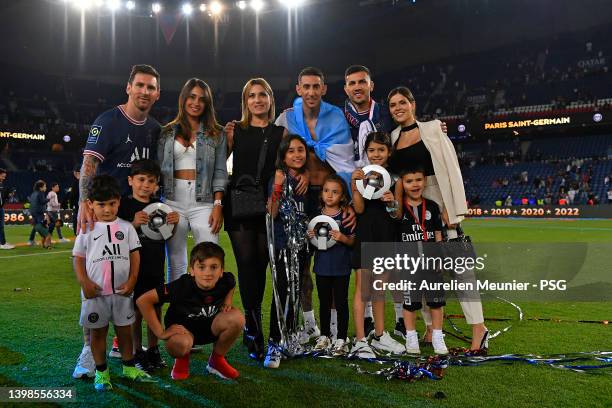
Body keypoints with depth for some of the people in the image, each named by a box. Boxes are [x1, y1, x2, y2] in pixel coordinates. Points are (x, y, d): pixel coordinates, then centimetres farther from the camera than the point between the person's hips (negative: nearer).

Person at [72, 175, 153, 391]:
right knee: (98, 331, 9)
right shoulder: (87, 230, 0)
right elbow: (78, 258, 2)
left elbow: (135, 255, 3)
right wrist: (84, 282, -10)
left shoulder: (126, 227, 3)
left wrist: (131, 281, -6)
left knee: (124, 329, 12)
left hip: (122, 290, 1)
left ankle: (129, 367, 28)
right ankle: (101, 372, 22)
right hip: (95, 292, -1)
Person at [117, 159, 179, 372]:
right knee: (136, 310, 3)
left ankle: (153, 350, 26)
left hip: (156, 266, 5)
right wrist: (134, 224, -26)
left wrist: (174, 223, -4)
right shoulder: (124, 205, -7)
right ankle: (137, 353, 16)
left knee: (156, 308, 11)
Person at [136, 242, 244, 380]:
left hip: (210, 327, 4)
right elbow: (143, 300, -30)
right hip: (183, 328, -4)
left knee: (237, 318, -26)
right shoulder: (183, 285, -31)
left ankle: (217, 360, 2)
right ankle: (182, 359, 2)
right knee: (180, 343, -40)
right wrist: (160, 332, -26)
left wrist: (227, 300, -8)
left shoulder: (225, 281, -19)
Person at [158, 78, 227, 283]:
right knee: (176, 263, 7)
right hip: (173, 201, 2)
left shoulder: (216, 134, 9)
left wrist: (218, 205, -7)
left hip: (203, 202, -2)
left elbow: (220, 173, 4)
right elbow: (159, 170, 11)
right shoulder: (168, 133, 12)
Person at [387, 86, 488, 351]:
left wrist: (451, 209, -15)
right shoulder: (394, 137, 12)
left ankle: (478, 327, -2)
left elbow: (450, 168, -8)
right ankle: (431, 327, 15)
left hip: (436, 206, -5)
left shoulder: (431, 130, -2)